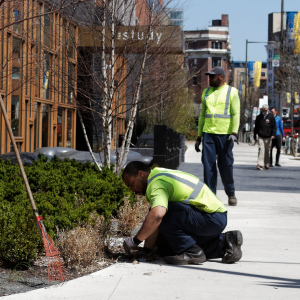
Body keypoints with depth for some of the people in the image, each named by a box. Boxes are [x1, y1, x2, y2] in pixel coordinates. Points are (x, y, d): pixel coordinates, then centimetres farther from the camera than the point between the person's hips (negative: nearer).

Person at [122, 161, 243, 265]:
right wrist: (146, 249, 13)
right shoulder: (160, 175, 17)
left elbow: (156, 215, -35)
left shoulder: (156, 183, -15)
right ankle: (224, 242, 14)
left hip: (211, 218, -11)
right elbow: (154, 223, 18)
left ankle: (191, 252, -12)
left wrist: (135, 241, -24)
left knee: (162, 212, -21)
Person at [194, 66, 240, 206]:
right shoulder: (206, 93, 17)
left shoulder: (231, 92, 3)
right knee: (208, 164, -2)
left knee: (226, 165, 0)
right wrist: (199, 137, 16)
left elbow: (236, 114, -3)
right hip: (208, 133, 4)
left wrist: (234, 133, -16)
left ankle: (231, 193, 17)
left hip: (225, 134, -4)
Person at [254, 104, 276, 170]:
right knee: (261, 150, -13)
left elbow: (274, 127, 3)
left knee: (267, 151, 6)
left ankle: (267, 164, 17)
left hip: (268, 137, 0)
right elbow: (256, 127, 15)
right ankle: (260, 164, -18)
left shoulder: (271, 117, 4)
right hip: (261, 137, 0)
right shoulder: (259, 117, 9)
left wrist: (273, 134, -12)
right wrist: (255, 137, 13)